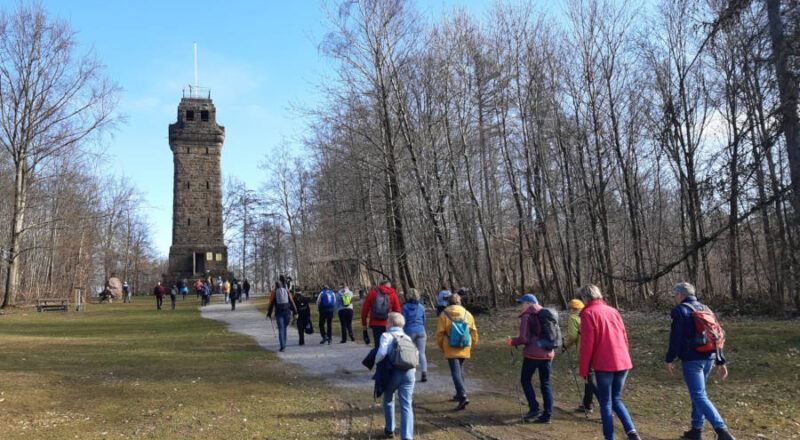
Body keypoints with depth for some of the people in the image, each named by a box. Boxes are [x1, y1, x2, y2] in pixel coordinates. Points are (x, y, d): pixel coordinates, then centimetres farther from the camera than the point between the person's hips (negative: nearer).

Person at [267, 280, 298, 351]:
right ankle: (283, 343, 24)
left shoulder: (274, 292, 2)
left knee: (281, 329, -2)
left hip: (279, 313, -2)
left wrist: (269, 314, 8)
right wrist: (295, 312, 7)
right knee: (284, 327, 19)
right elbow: (292, 302, 5)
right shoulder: (287, 291, 7)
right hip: (287, 312, 2)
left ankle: (283, 346, -13)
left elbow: (271, 304, 1)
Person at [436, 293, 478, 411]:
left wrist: (442, 348, 9)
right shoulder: (467, 314, 3)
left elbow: (439, 333, -5)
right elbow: (473, 332, 6)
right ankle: (459, 394, 30)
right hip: (464, 349, 4)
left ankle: (463, 396, -17)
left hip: (451, 349, -4)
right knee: (460, 369, 22)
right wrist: (471, 347, 19)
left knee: (455, 372, -4)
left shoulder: (444, 314, -5)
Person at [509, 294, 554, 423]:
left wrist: (512, 341, 2)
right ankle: (547, 414, 11)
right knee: (545, 383, 11)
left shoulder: (527, 316, -9)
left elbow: (524, 338, -14)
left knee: (525, 380, 11)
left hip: (533, 354, -6)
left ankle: (534, 408, 4)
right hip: (548, 354, 6)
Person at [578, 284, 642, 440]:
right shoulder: (613, 311, 13)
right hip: (623, 363, 6)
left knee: (605, 403, 7)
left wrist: (584, 370, -4)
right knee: (616, 400, 18)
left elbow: (587, 345, -10)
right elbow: (624, 338, 15)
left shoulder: (588, 313, -6)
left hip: (604, 365, -6)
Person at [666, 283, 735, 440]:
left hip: (691, 360, -8)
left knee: (699, 396, -6)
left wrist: (669, 360, -6)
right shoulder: (706, 309, 13)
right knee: (698, 393, 19)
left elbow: (675, 338, -13)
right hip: (709, 359, 8)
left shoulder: (680, 310, -8)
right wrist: (721, 362, 14)